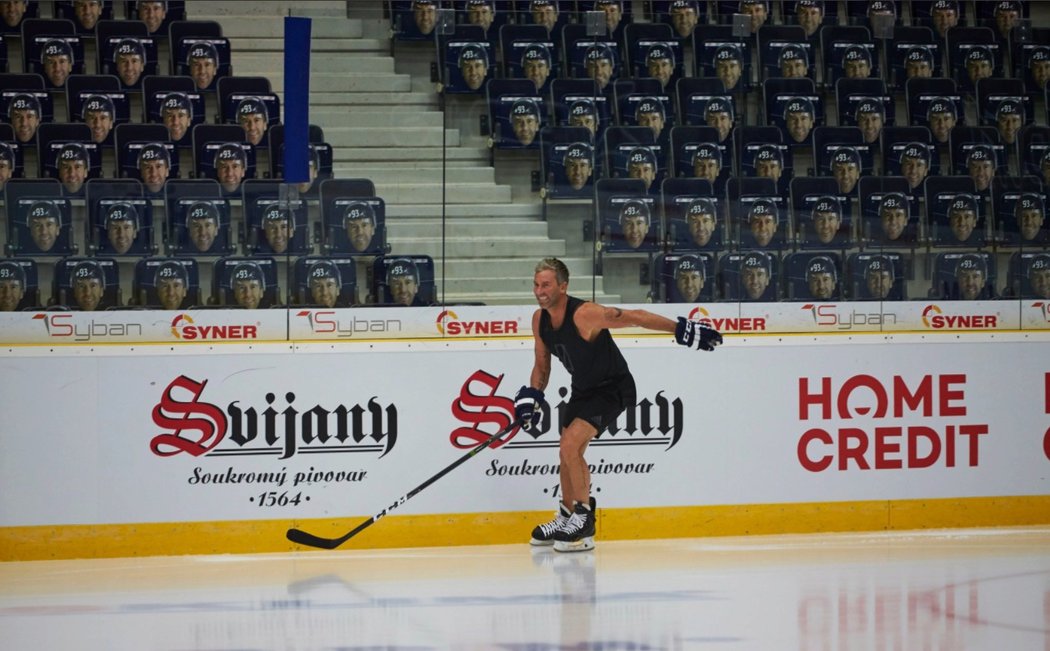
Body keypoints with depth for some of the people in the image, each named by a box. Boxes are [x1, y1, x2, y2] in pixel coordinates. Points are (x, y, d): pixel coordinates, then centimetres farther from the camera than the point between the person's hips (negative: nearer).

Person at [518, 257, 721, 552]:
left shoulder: (584, 314, -30)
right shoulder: (540, 320, -5)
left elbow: (635, 317, -29)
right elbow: (542, 364, 8)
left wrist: (681, 329, -34)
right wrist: (532, 394, -9)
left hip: (613, 388, -8)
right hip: (582, 389, 8)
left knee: (570, 446, -21)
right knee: (569, 454, 16)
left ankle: (584, 522, -10)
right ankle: (567, 519, 36)